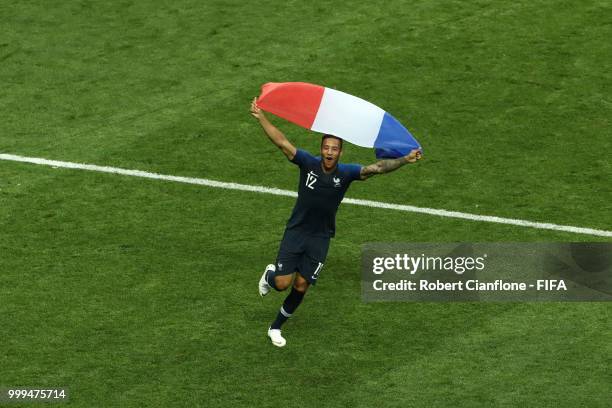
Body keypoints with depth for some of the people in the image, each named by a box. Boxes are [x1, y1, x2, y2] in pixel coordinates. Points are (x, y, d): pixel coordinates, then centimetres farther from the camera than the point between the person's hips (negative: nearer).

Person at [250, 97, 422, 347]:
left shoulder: (346, 173, -9)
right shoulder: (308, 164, -11)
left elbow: (377, 167, -19)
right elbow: (282, 143, -14)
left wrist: (405, 160, -32)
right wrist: (261, 117, -21)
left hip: (320, 237, 1)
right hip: (296, 231, -1)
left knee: (301, 285, 2)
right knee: (282, 283, -7)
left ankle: (276, 327, 23)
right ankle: (270, 275, 32)